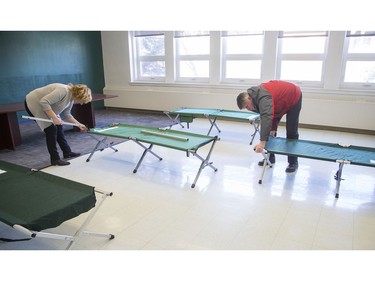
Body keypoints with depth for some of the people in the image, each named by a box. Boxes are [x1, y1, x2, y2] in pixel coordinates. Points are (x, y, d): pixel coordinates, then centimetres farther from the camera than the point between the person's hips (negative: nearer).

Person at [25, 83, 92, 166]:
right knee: (51, 129, -11)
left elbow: (66, 115, 10)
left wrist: (78, 124, 10)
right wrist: (54, 118, -32)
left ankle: (67, 152, 20)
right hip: (34, 104, -9)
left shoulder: (71, 98, 0)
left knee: (58, 127, 10)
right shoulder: (63, 90, -28)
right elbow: (44, 102, -33)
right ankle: (55, 159, -5)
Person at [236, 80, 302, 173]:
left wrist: (263, 142, -59)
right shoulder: (256, 96, -12)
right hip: (281, 101, 9)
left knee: (291, 132, -8)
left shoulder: (263, 98, -40)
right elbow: (269, 114, -5)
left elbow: (266, 118, -53)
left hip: (294, 97, -9)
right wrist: (273, 128, -14)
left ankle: (293, 162, 3)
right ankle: (270, 157, 13)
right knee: (271, 130, 3)